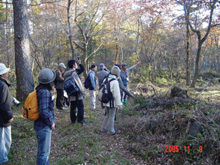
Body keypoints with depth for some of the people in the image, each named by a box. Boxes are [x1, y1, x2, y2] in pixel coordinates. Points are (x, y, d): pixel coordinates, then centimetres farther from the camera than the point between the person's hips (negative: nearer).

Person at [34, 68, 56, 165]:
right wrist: (51, 123, -14)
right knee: (44, 152, 3)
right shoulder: (45, 92, -24)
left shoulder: (41, 90, 6)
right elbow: (43, 111, -28)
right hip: (44, 127, -10)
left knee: (44, 150, 24)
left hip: (40, 125, 10)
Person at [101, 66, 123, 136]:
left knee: (108, 115, 21)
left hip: (106, 102, 7)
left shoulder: (106, 79, 4)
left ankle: (103, 128, 28)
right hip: (113, 102, -7)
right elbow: (117, 94, -21)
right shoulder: (115, 82, -21)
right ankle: (111, 131, 16)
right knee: (111, 116, 5)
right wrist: (120, 104, -15)